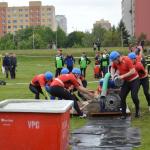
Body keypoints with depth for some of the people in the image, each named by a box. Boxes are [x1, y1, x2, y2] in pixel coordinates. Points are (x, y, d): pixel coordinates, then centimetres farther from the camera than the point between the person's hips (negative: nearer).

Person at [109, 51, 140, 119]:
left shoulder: (127, 60, -25)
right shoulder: (115, 62, -6)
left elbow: (133, 71, -27)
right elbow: (112, 68, 15)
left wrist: (123, 76, -28)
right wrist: (112, 75, -3)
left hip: (134, 80, -6)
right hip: (126, 81, 6)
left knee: (134, 96, -13)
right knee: (122, 96, -3)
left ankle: (137, 110, 14)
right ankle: (123, 114, 6)